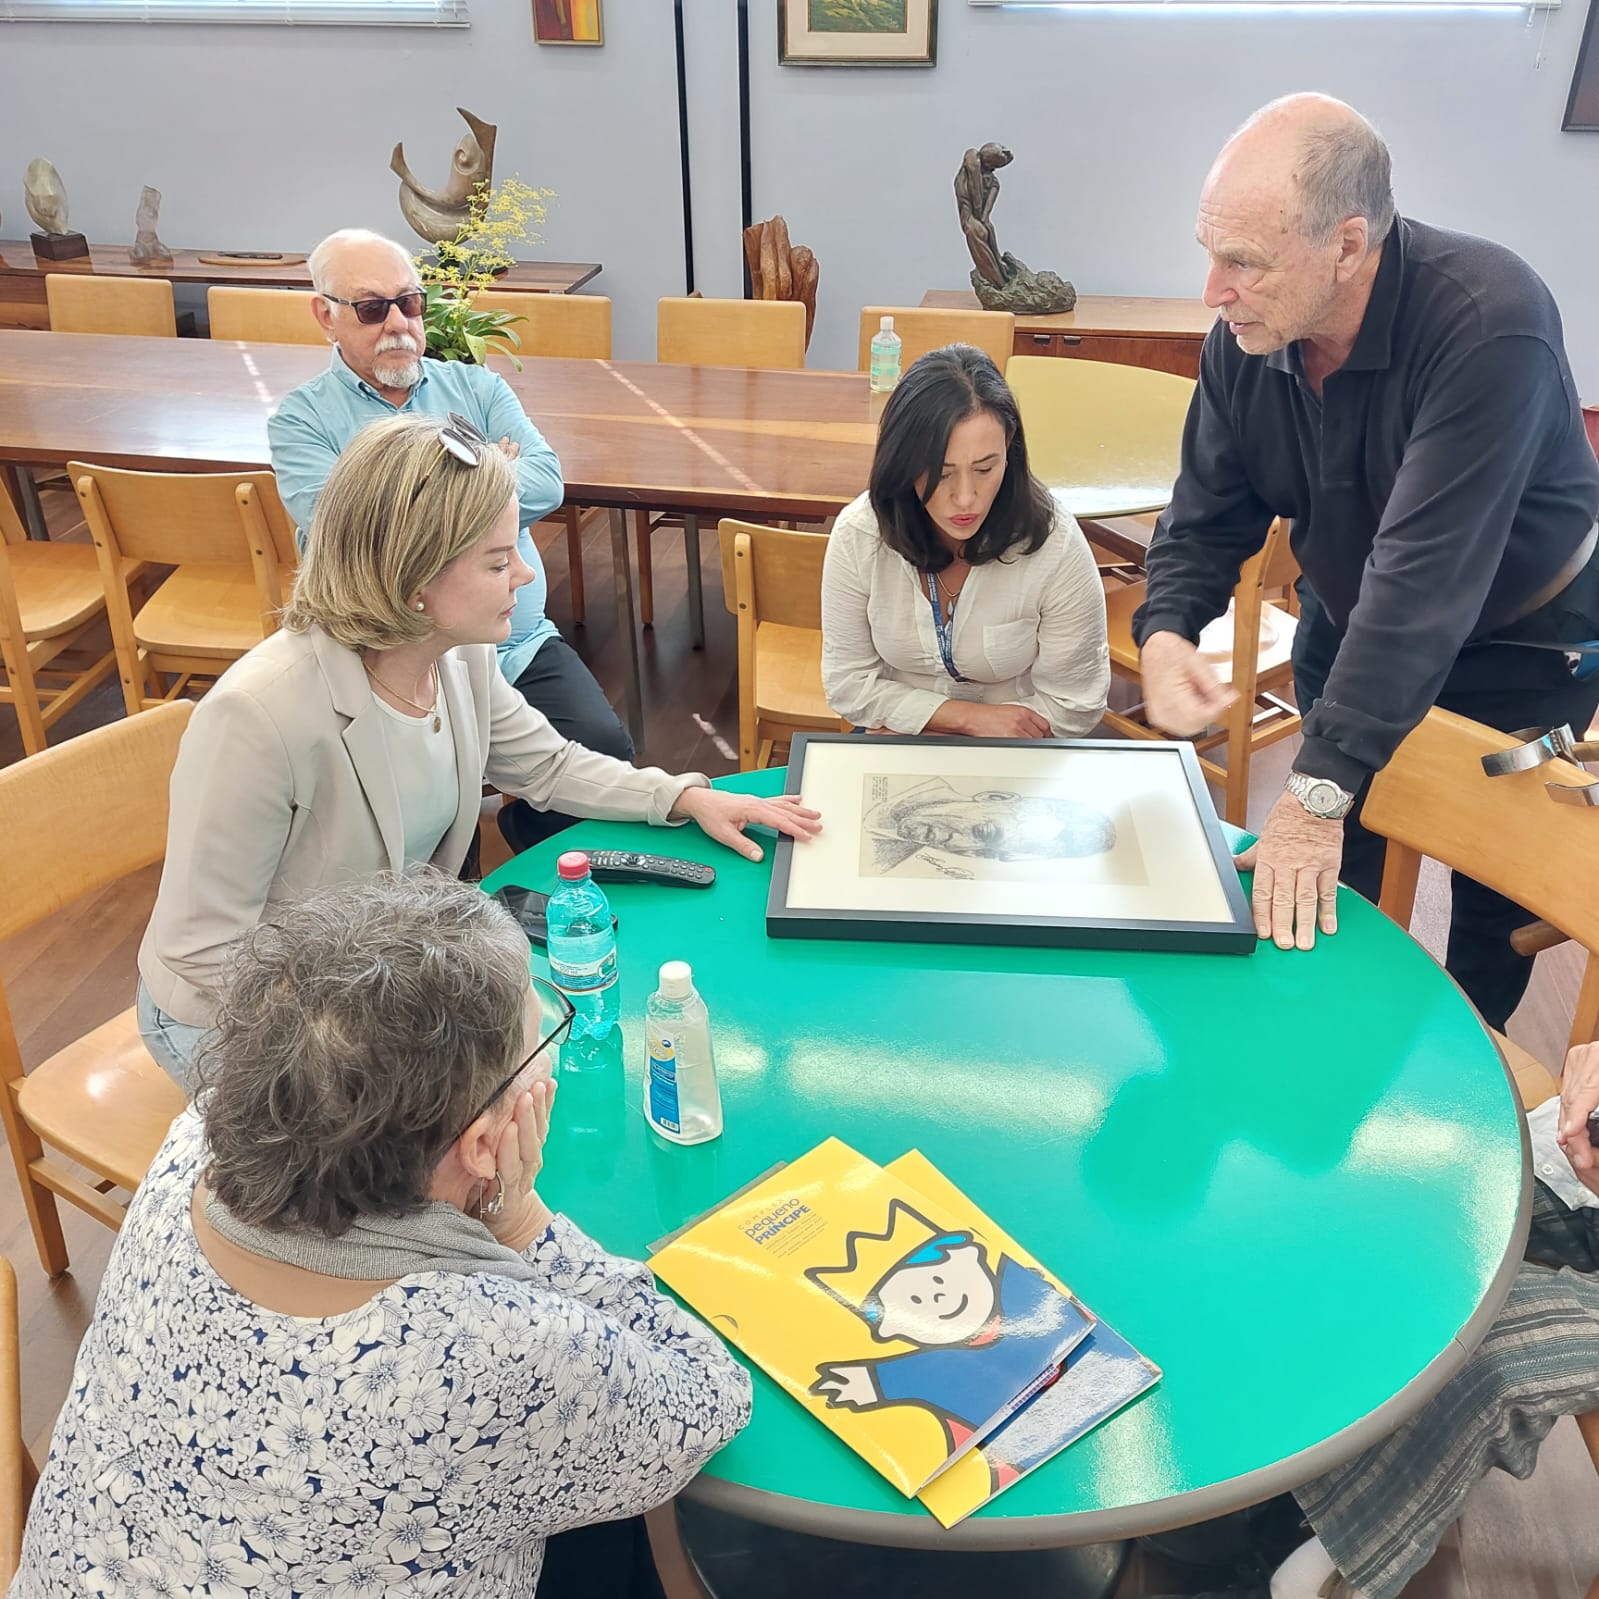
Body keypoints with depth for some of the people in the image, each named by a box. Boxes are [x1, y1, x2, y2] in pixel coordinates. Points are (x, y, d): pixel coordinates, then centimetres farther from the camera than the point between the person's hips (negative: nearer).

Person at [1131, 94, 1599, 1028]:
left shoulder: (1491, 322, -35)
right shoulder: (1246, 340, -17)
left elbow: (1424, 573, -40)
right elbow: (1210, 516, -9)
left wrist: (1321, 785, -43)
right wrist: (1165, 631, -31)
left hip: (1517, 642, -4)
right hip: (1348, 625, 5)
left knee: (1498, 888, 11)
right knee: (1328, 879, 12)